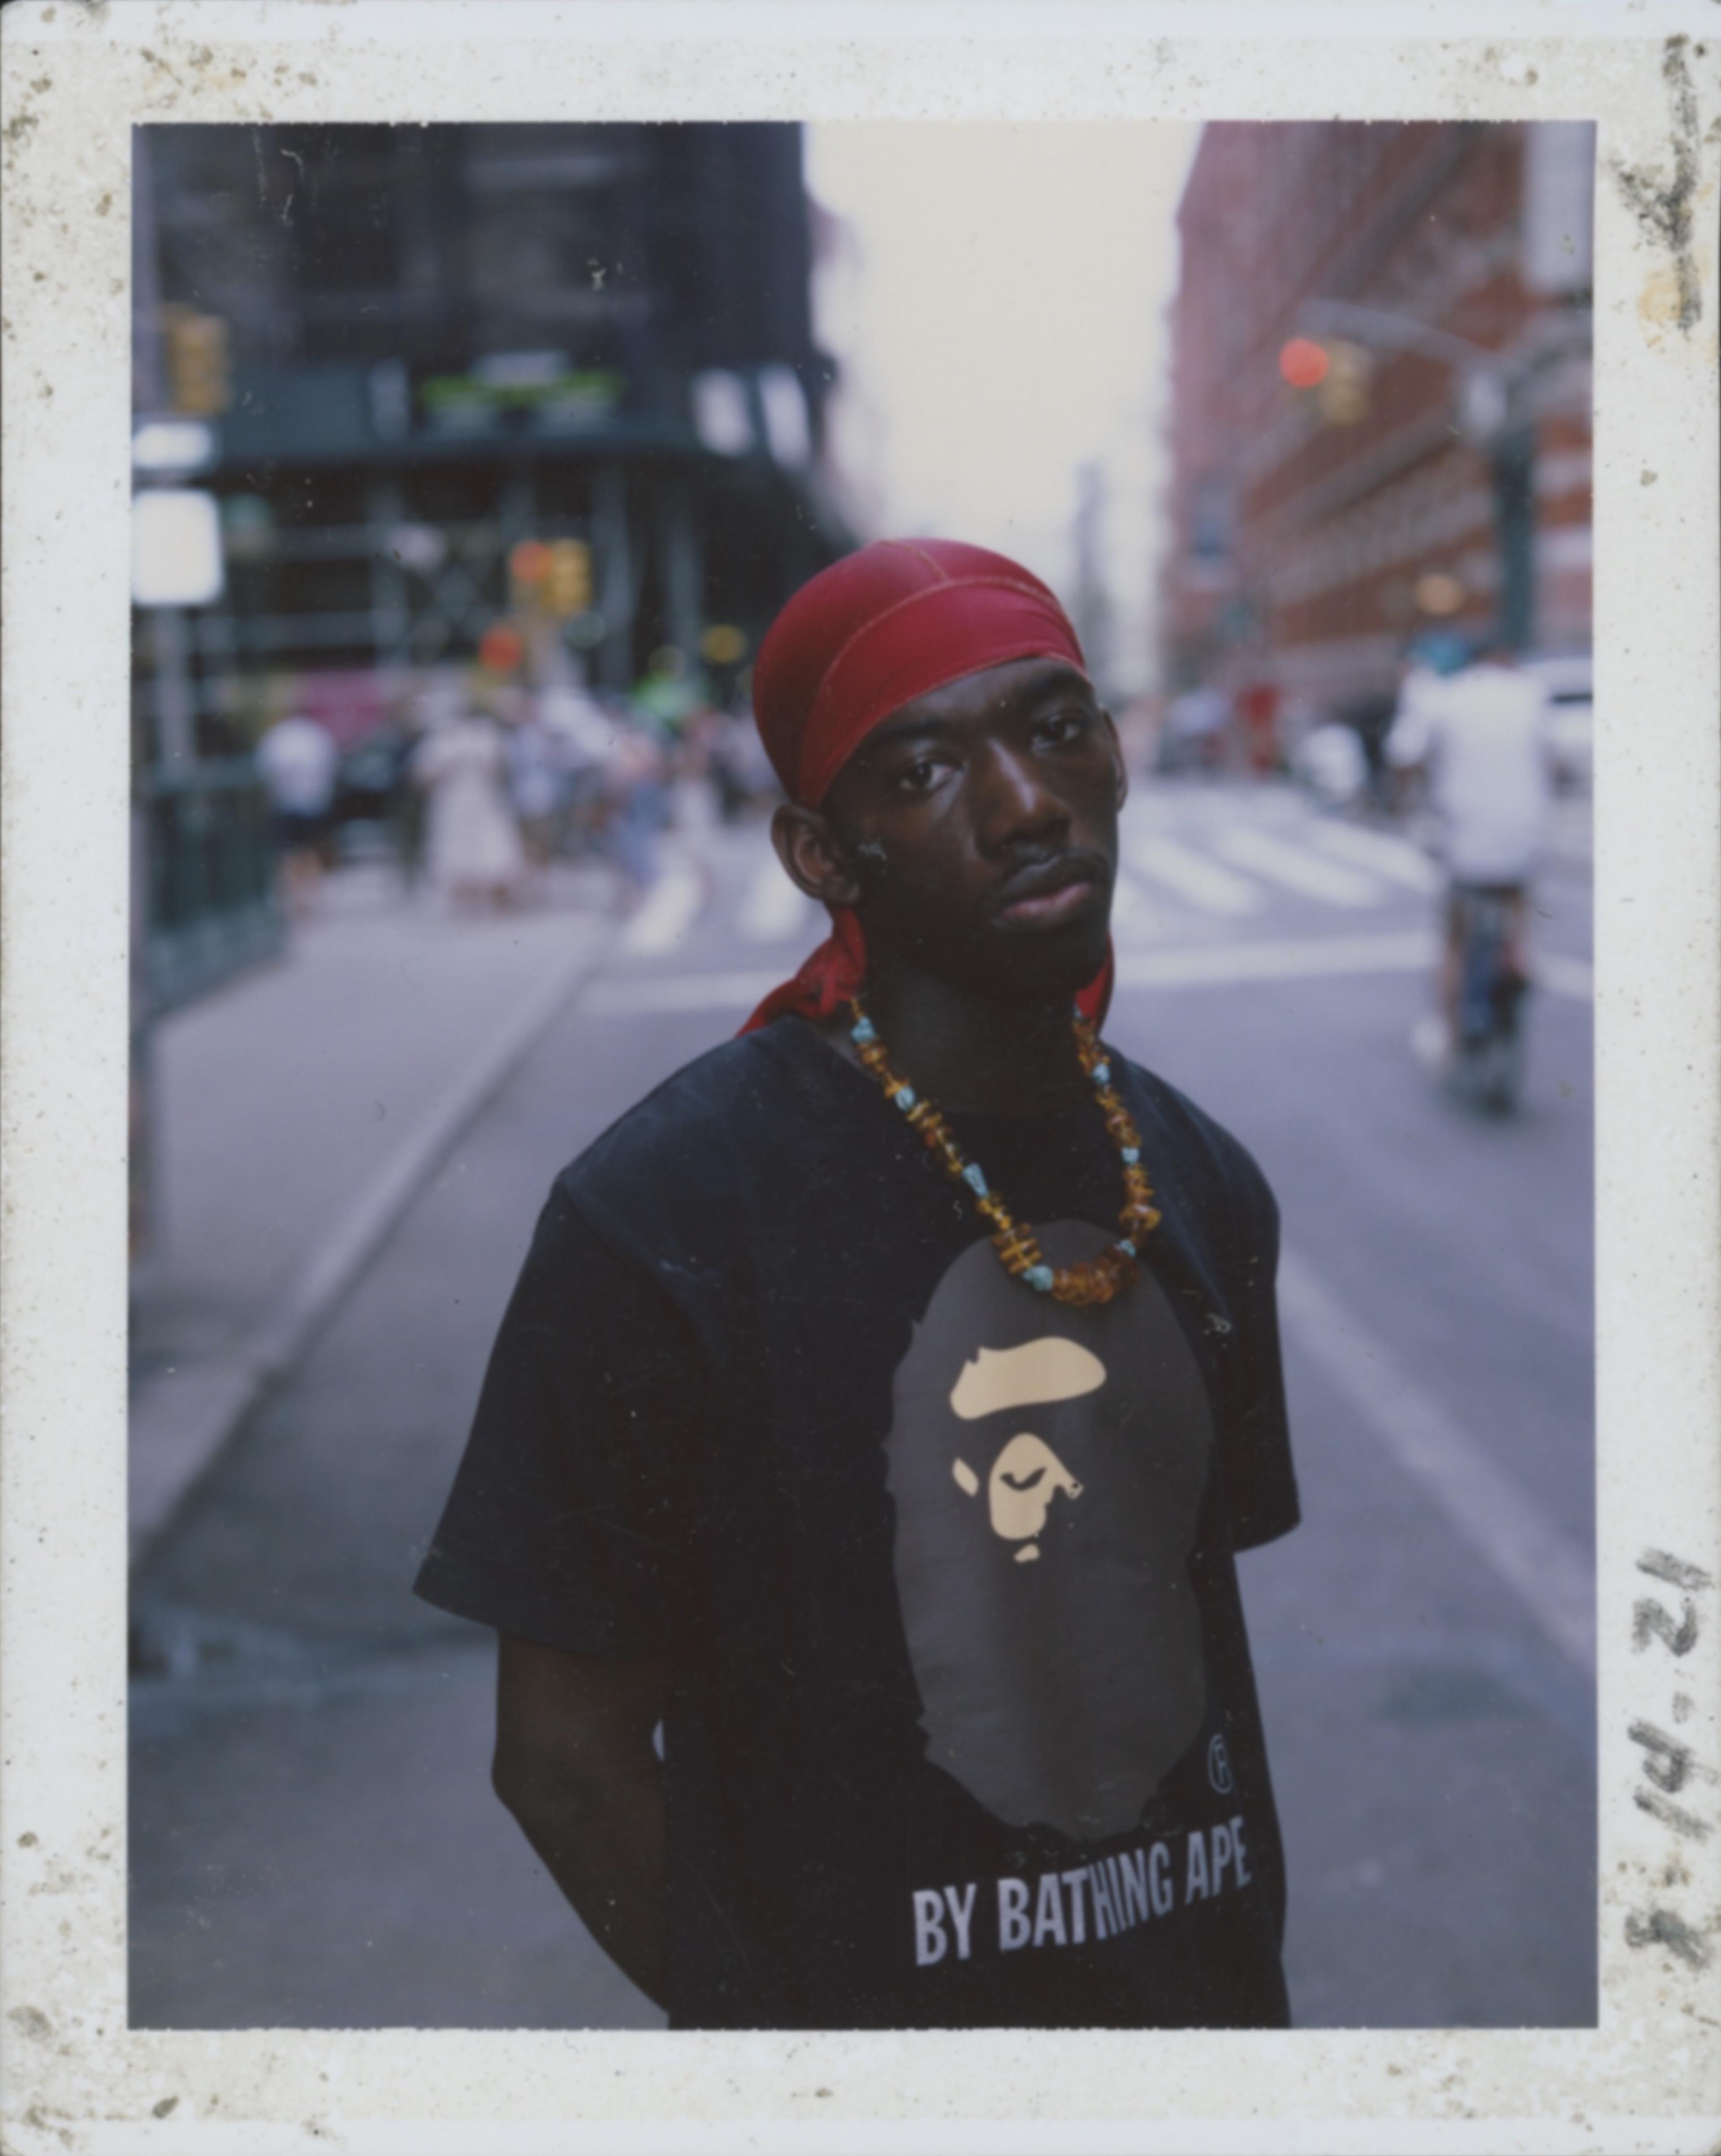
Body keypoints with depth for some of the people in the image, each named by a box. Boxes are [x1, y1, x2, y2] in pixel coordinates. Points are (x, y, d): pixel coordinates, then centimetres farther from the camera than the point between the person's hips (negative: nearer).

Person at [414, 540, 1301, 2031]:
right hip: (856, 2008, -5)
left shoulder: (1203, 1183, 0)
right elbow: (566, 1754, -12)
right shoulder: (656, 1218, -19)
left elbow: (1199, 1618, 9)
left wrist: (1241, 1975, 3)